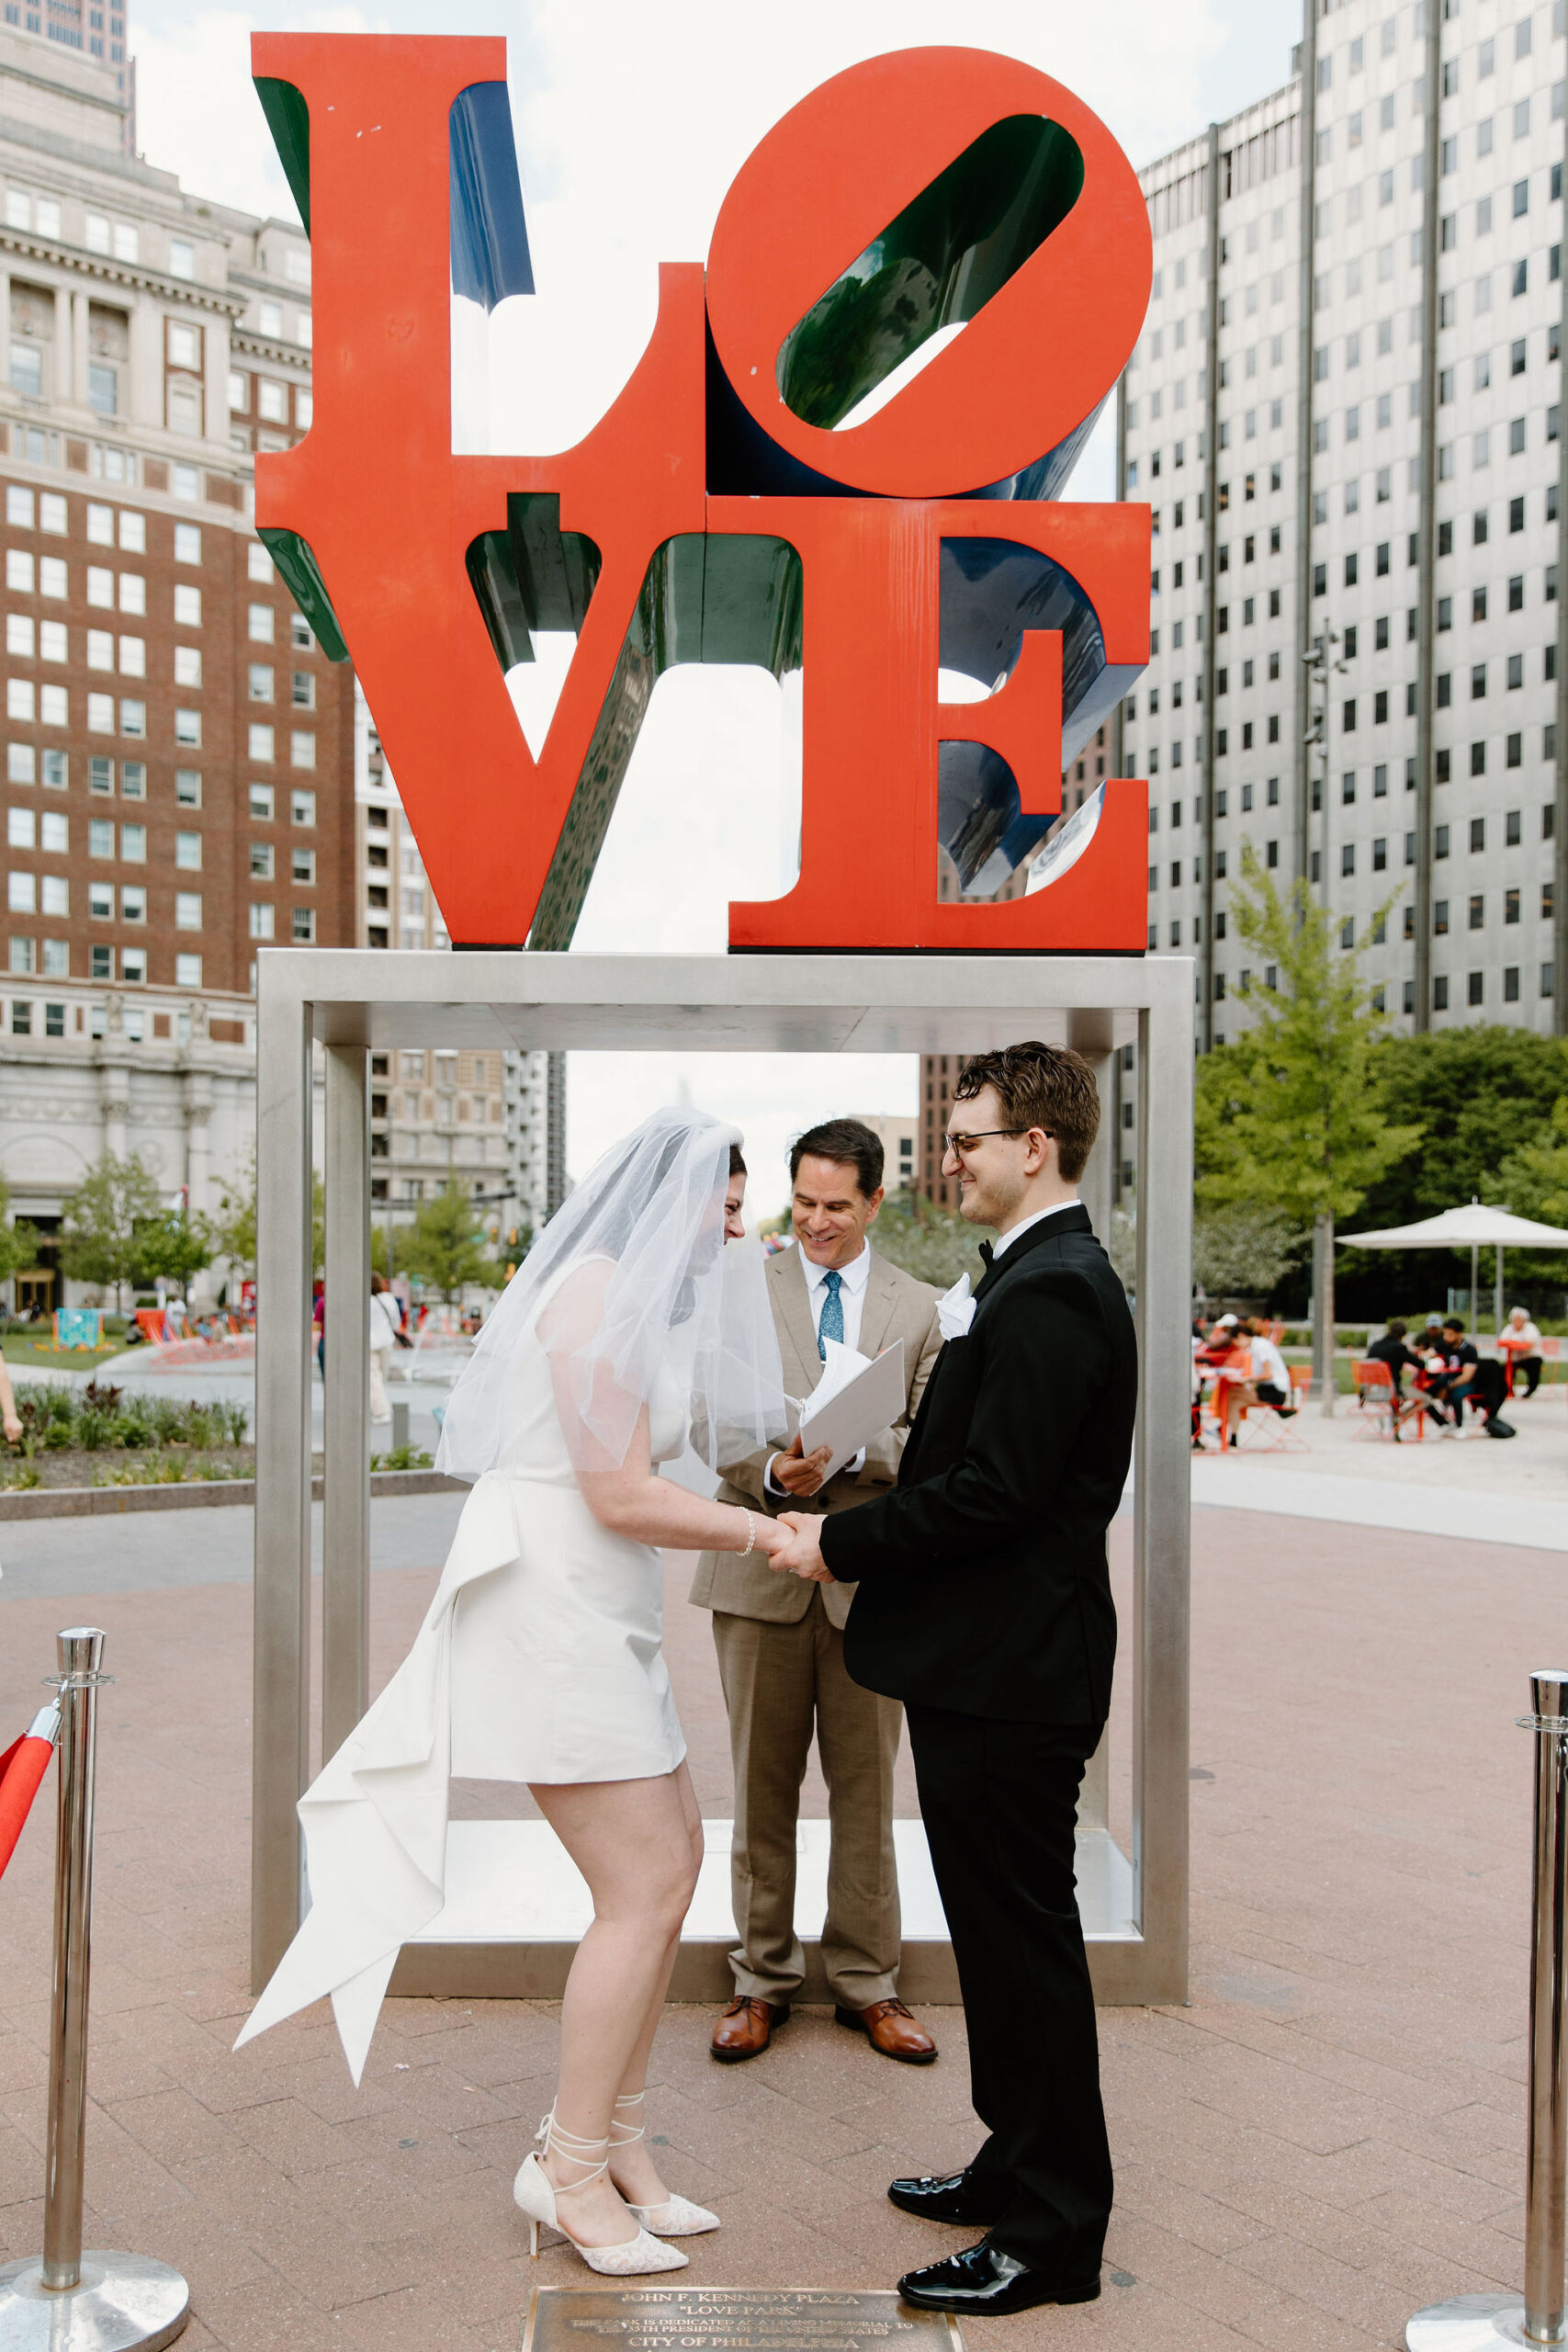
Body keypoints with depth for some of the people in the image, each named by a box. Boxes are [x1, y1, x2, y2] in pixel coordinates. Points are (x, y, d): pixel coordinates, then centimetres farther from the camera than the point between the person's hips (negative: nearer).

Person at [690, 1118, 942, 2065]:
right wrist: (771, 1472, -20)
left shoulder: (919, 1308, 7)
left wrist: (851, 1450, -18)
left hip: (870, 1572, 1)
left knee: (866, 1787, 8)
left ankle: (868, 1984, 23)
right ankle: (764, 1978, 23)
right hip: (762, 1570, 0)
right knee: (763, 1785, 8)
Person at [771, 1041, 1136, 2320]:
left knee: (1023, 1940, 1)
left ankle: (1054, 2235, 15)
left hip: (1009, 1679, -11)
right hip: (992, 1664, 11)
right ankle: (1022, 2166, 36)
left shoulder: (1049, 1292, -19)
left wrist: (841, 1542, -15)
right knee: (1007, 1932, 20)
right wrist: (852, 1519, 10)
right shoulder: (1048, 1277, 14)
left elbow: (992, 1492, -25)